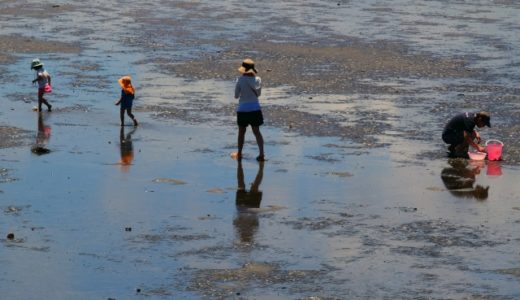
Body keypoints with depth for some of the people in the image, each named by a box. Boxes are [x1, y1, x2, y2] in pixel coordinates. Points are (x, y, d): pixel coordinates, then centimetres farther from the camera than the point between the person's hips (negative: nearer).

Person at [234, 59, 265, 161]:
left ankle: (239, 154, 21)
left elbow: (236, 96, -5)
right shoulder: (257, 80, -3)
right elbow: (258, 94, 10)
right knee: (256, 131, 11)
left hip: (243, 109, -2)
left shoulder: (240, 80, -12)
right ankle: (261, 154, 4)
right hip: (255, 108, 3)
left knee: (241, 132, 12)